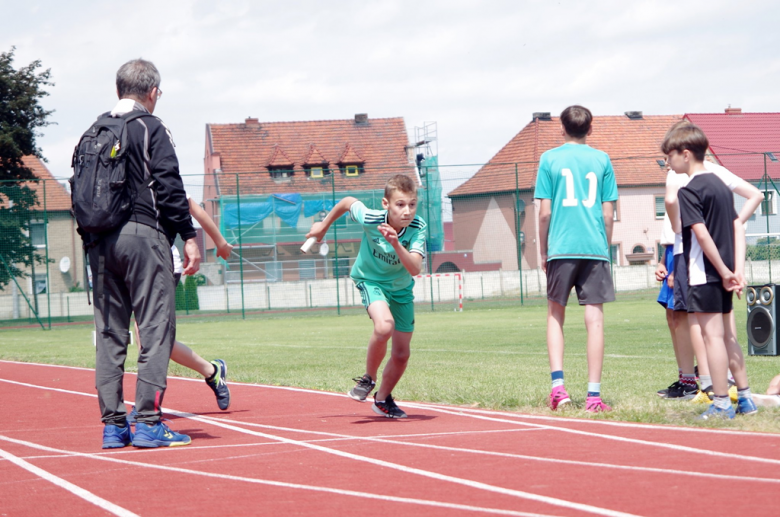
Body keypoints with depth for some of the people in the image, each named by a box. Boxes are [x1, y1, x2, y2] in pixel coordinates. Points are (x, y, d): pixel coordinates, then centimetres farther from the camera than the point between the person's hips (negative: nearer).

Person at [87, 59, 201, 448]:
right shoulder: (150, 128, -2)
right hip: (143, 234, -6)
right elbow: (168, 185, -10)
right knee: (156, 328, -5)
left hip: (100, 241, 7)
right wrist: (189, 236, -9)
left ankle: (113, 425, 7)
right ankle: (149, 423, -11)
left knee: (109, 333, 8)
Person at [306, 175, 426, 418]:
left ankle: (383, 399, 34)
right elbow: (348, 201, -6)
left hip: (401, 287, 3)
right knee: (384, 326, -33)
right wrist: (324, 225, 8)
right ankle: (368, 378, -7)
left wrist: (396, 244, -51)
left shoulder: (418, 227, -26)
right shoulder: (370, 218, -28)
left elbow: (415, 269, -37)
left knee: (401, 354, 5)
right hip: (371, 279, -3)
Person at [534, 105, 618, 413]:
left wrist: (543, 252, 10)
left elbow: (544, 212, 0)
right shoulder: (601, 160, 6)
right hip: (595, 248, 1)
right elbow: (607, 214, 5)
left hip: (561, 248, -1)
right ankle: (594, 395, -2)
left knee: (555, 314, 12)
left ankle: (558, 384, -1)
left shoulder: (550, 159, 3)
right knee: (594, 318, 0)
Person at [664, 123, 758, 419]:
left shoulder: (689, 191, -12)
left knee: (712, 335, -5)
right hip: (723, 275, 9)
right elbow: (737, 227, 10)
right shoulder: (720, 185, 13)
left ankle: (721, 404, -3)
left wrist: (724, 272, -14)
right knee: (726, 336, 15)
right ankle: (745, 399, 19)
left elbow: (702, 234, -19)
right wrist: (737, 271, 5)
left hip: (704, 275, -8)